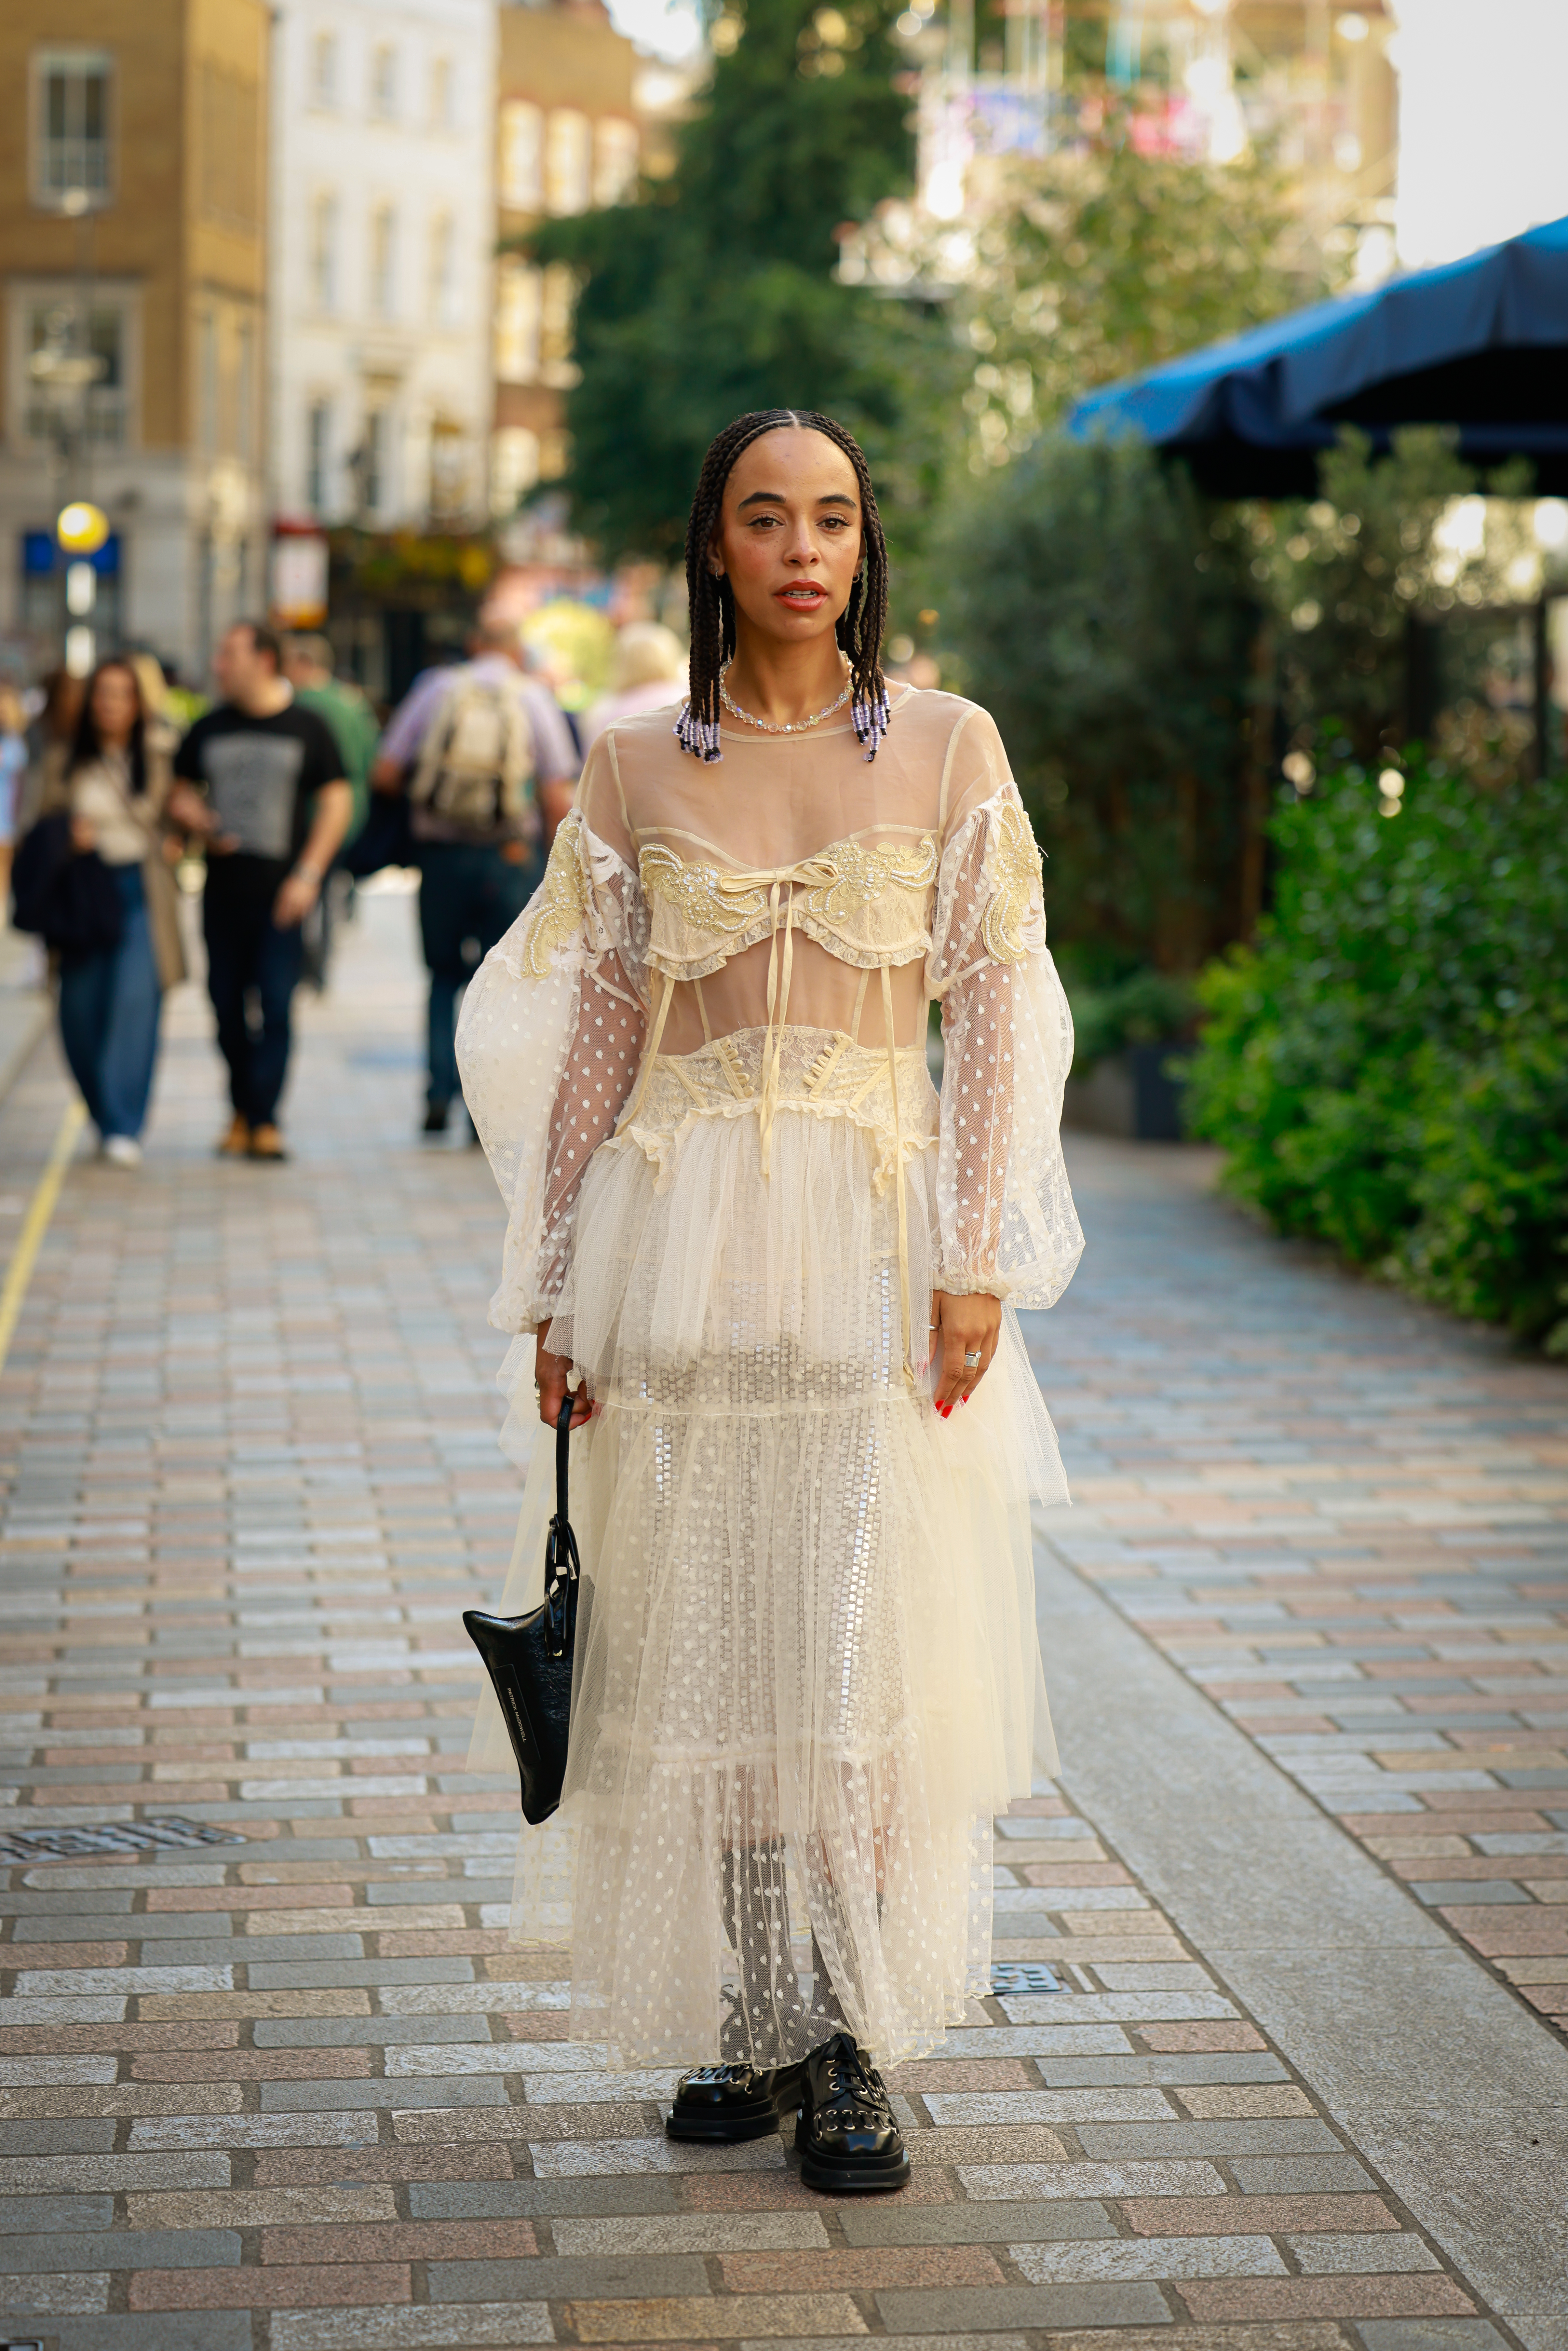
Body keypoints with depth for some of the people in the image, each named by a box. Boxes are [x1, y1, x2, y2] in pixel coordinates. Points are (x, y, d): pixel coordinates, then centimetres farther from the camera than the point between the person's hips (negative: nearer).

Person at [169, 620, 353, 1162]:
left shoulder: (307, 728, 1)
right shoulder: (209, 730, 10)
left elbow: (337, 800, 1)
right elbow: (181, 791, 18)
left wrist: (309, 874, -7)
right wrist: (199, 821, -6)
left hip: (282, 891, -3)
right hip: (223, 889, 3)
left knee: (277, 1007, -9)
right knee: (227, 1005, 5)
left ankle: (264, 1121, -6)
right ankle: (242, 1112, 20)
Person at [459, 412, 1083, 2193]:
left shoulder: (948, 747, 4)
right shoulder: (635, 766, 6)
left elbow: (1000, 1012, 1)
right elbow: (594, 1032, 8)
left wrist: (977, 1261, -8)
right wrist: (557, 1283, 4)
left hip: (879, 1237, -1)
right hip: (684, 1234, 1)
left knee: (876, 1641, -3)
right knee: (711, 1640, 4)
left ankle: (855, 2047, 6)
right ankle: (759, 2020, 16)